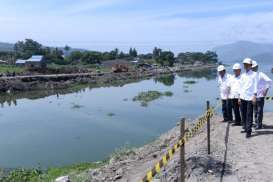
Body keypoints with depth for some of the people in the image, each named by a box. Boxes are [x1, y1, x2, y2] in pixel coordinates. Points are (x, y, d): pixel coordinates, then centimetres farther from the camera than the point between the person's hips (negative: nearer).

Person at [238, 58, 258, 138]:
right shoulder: (243, 75, 16)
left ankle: (249, 131, -4)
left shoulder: (254, 74, 2)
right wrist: (239, 97, 13)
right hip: (242, 97, 5)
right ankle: (245, 128, 19)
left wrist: (254, 96, -13)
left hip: (250, 98, -5)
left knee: (249, 115, -6)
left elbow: (255, 86, -4)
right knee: (243, 114, 8)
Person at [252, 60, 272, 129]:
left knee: (259, 111, -3)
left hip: (260, 96, -6)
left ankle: (259, 125, 2)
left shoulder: (261, 74, -6)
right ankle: (256, 123, 20)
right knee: (255, 111, 11)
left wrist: (266, 90, -14)